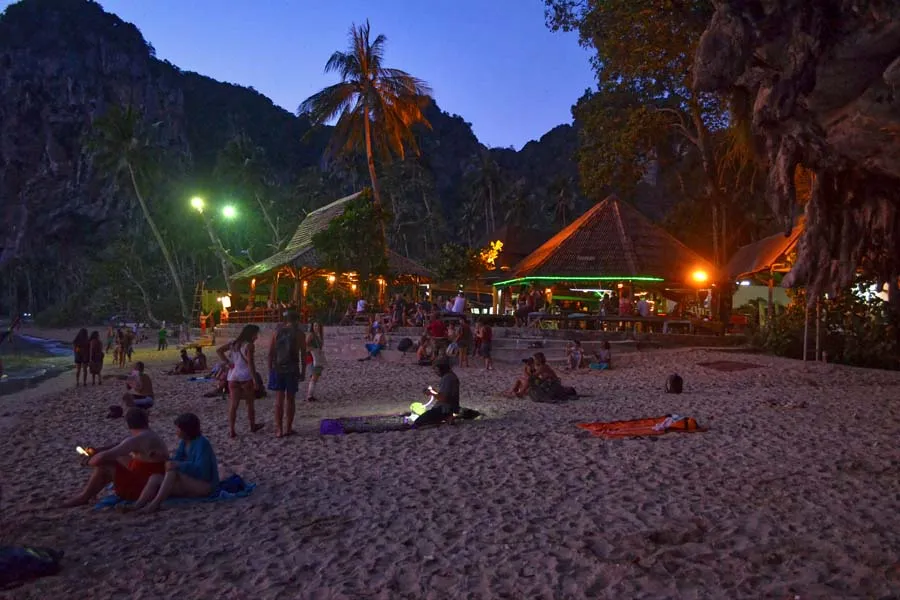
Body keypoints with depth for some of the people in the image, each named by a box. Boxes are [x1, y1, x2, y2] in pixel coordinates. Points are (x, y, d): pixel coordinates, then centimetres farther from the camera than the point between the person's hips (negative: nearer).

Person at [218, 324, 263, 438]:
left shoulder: (233, 343, 12)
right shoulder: (249, 345, -9)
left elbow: (219, 350, 6)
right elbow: (250, 363, -16)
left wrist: (228, 363, 2)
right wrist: (255, 379, -15)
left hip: (233, 377, 5)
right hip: (246, 377, -5)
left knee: (233, 405, 4)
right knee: (250, 403, 13)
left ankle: (231, 430, -1)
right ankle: (253, 426, 27)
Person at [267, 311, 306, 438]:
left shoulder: (277, 332, 6)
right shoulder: (299, 334, -1)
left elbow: (270, 353, 4)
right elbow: (303, 355, -3)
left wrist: (270, 370, 9)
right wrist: (303, 372, 4)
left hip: (277, 369, 2)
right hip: (292, 370, -2)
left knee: (279, 399, 5)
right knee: (290, 399, 8)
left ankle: (279, 429, 3)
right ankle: (288, 428, 12)